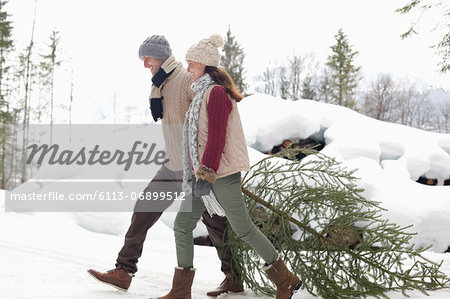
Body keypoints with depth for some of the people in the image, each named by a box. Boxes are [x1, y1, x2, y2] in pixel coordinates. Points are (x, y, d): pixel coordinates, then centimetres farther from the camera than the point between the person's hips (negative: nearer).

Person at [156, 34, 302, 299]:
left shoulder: (216, 92, -14)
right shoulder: (203, 93, 17)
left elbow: (216, 138, -20)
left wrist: (206, 174, -22)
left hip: (221, 175, -10)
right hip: (204, 173, 10)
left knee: (243, 229, -1)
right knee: (182, 225, 5)